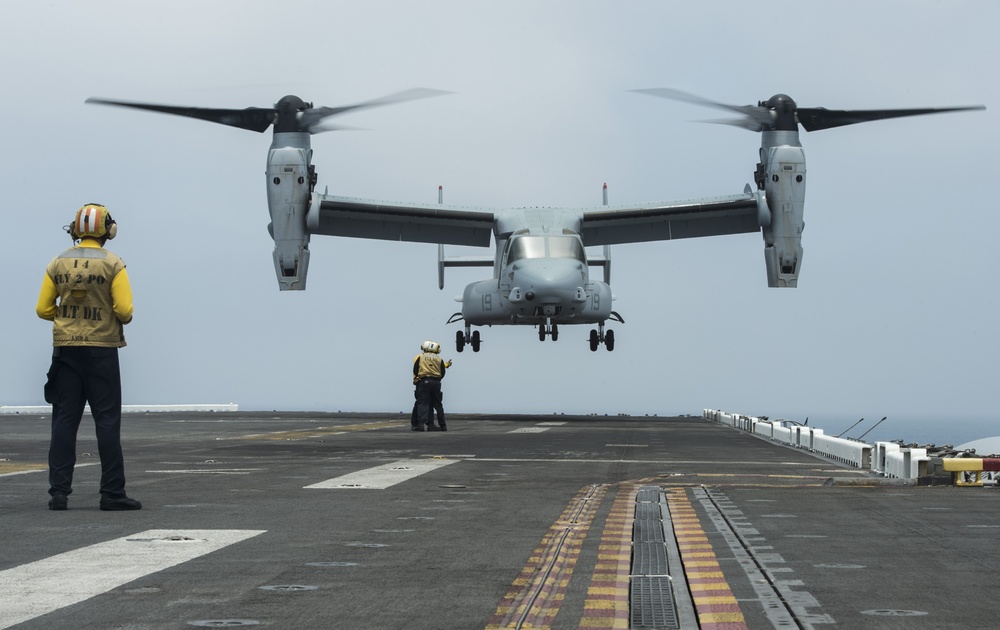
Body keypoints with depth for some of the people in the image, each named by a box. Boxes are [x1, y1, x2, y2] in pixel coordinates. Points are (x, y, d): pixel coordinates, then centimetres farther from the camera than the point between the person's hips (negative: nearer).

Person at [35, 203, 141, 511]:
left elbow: (43, 309, 3)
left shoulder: (58, 263, 3)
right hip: (101, 349, -3)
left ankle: (58, 491, 3)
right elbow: (125, 310, -14)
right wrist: (121, 319, 8)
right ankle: (112, 492, 1)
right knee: (107, 422, 1)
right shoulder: (113, 265, -7)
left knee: (64, 421, 6)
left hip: (66, 348, 3)